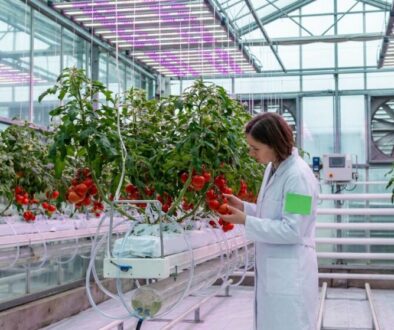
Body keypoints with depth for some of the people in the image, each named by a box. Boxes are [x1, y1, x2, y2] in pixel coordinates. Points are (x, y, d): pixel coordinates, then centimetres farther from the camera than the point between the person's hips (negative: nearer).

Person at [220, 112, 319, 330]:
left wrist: (246, 221, -20)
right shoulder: (272, 168, 7)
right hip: (270, 271, 9)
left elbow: (292, 230, -21)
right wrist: (243, 207, 3)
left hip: (290, 276, -9)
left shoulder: (299, 176, -20)